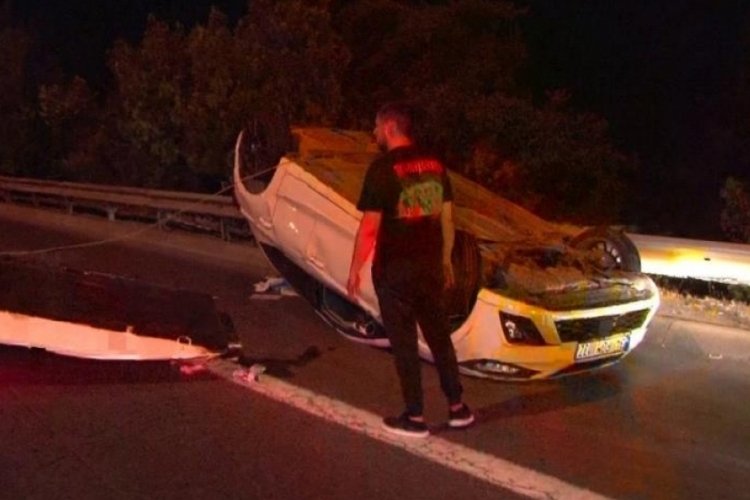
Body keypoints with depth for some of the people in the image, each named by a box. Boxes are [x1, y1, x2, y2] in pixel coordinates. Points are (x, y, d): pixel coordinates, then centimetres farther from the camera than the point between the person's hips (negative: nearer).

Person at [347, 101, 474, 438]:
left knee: (404, 342, 4)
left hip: (394, 269, -6)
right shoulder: (434, 164, 5)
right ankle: (457, 408, 24)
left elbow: (370, 227, -15)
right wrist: (446, 259, 19)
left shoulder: (383, 169, -13)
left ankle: (414, 418, 12)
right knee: (439, 336, 17)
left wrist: (355, 268, -6)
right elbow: (447, 217, 10)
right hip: (430, 265, 6)